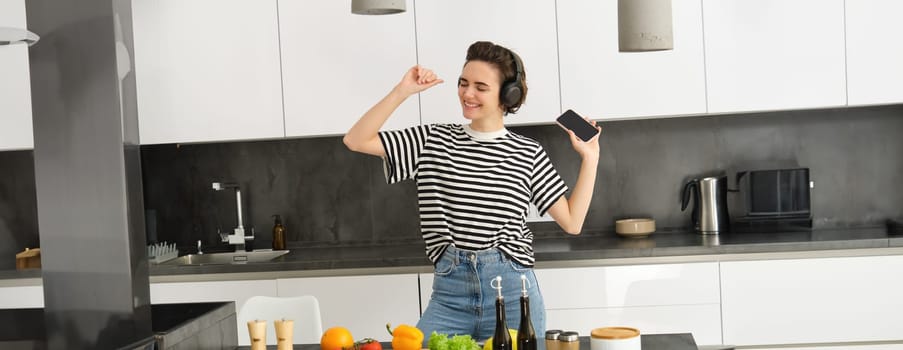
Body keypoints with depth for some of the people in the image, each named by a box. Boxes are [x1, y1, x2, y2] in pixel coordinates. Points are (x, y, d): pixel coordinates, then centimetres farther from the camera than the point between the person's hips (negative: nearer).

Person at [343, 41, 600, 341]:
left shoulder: (528, 153, 4)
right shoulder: (434, 140, 6)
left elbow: (572, 222, 4)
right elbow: (356, 141, 0)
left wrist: (590, 158, 0)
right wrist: (402, 91, -6)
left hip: (512, 294, 0)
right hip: (450, 295, 1)